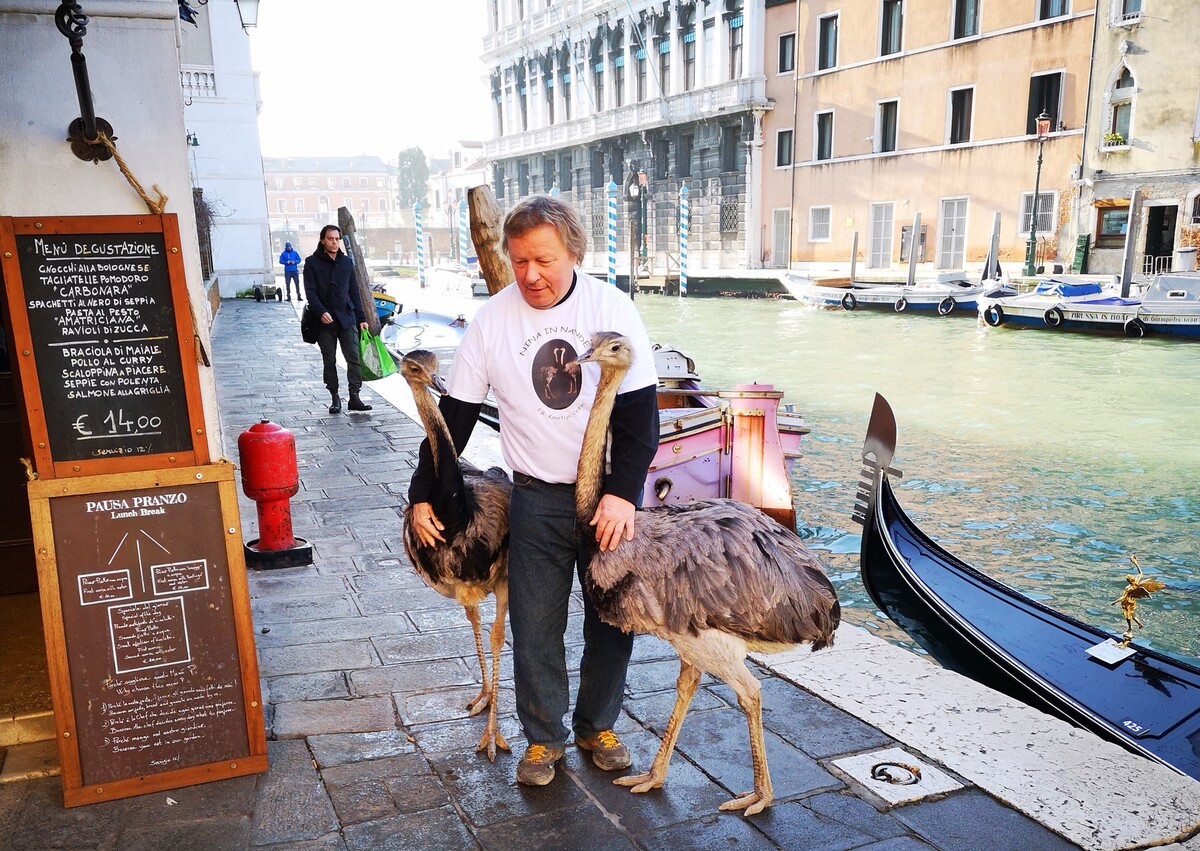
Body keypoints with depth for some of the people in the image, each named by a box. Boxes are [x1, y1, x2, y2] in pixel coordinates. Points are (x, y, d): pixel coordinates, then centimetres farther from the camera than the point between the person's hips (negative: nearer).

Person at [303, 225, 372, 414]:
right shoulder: (312, 262, 1)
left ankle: (354, 397, -2)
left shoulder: (346, 262, 12)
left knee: (354, 358, -6)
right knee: (329, 361, 5)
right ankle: (335, 398, 13)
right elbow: (310, 292, -6)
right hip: (325, 321, -2)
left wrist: (361, 317, 12)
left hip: (346, 319, 2)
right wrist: (321, 312, -22)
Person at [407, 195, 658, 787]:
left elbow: (640, 411, -9)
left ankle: (598, 726, 33)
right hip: (537, 498, 0)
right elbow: (454, 416, 1)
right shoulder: (492, 320, -5)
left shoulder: (611, 308, -9)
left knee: (613, 618, 10)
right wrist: (422, 494, 1)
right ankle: (544, 736, 28)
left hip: (611, 493, 0)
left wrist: (623, 493, -18)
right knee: (535, 626, 5)